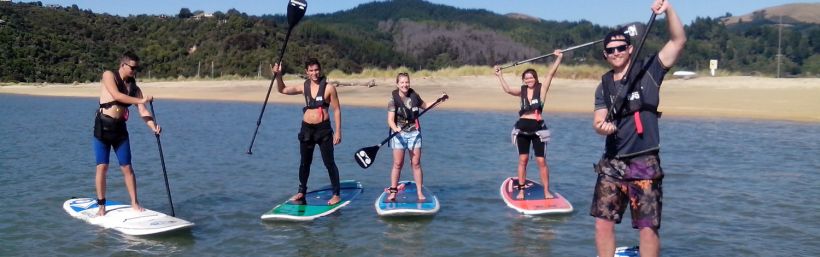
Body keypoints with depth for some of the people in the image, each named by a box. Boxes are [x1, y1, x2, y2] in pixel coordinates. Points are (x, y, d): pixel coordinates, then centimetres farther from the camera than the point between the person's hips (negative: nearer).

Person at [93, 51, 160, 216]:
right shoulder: (109, 76, -3)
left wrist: (153, 127, -19)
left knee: (127, 167, 3)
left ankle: (134, 203, 10)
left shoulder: (134, 88, 8)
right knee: (102, 167, -2)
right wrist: (141, 100, -23)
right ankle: (101, 205, 6)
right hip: (102, 127, -4)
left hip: (120, 128, 4)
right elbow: (117, 95, -20)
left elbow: (143, 112, -2)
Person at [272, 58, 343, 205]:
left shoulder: (329, 88, -6)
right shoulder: (304, 87, 7)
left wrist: (338, 131, -10)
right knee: (304, 162, 15)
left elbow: (337, 110, -5)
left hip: (323, 129, -4)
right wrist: (278, 75, -3)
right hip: (306, 129, 5)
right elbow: (282, 89, 15)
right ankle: (301, 192, 28)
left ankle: (336, 194, 9)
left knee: (329, 163, -1)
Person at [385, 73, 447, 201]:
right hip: (399, 133, -2)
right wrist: (395, 128, -34)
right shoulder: (393, 99, -8)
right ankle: (393, 191, 10)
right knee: (398, 164, -1)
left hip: (414, 133, 3)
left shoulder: (414, 96, 3)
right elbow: (390, 120, -15)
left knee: (416, 163, 2)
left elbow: (425, 106, 23)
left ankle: (420, 192, 7)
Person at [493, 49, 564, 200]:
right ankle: (521, 190, 13)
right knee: (522, 160, 7)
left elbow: (551, 73, -7)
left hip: (538, 128, -3)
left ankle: (547, 191, 5)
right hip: (522, 128, 3)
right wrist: (499, 75, -5)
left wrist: (558, 58, -13)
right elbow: (507, 90, -6)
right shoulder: (522, 91, 8)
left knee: (541, 161, -1)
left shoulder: (541, 89, 1)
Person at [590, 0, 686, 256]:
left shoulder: (648, 70, 0)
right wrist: (601, 126, -18)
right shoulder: (604, 86, 12)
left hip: (644, 163, -4)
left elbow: (678, 41, -9)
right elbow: (598, 120, 6)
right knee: (603, 221, 6)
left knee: (648, 227, -2)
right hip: (612, 163, 5)